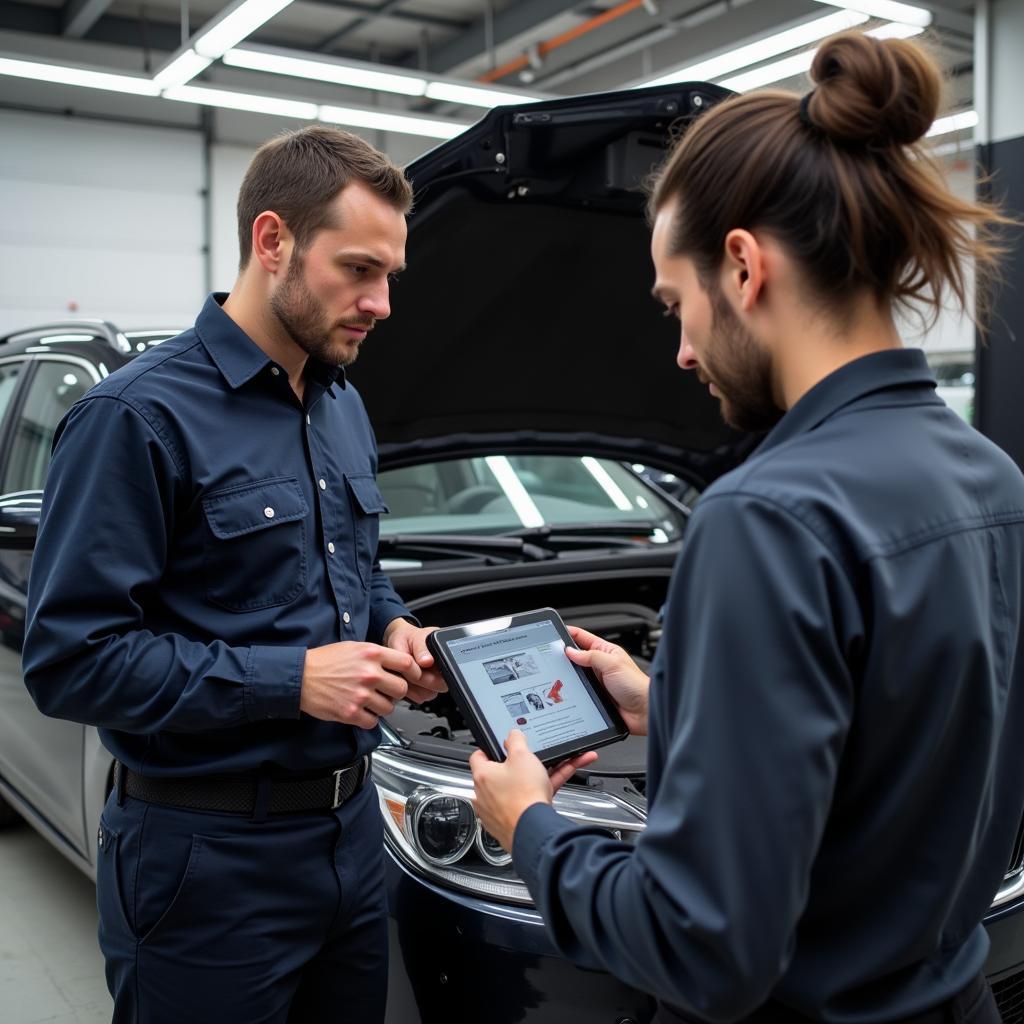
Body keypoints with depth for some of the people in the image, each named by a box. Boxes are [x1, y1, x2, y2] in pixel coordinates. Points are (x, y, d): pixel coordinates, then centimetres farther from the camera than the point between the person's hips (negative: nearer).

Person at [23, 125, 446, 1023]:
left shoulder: (345, 408, 9)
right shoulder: (141, 417, -16)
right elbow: (70, 659, -19)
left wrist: (394, 628, 0)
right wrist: (290, 680, -23)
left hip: (352, 825, 8)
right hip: (209, 856, -7)